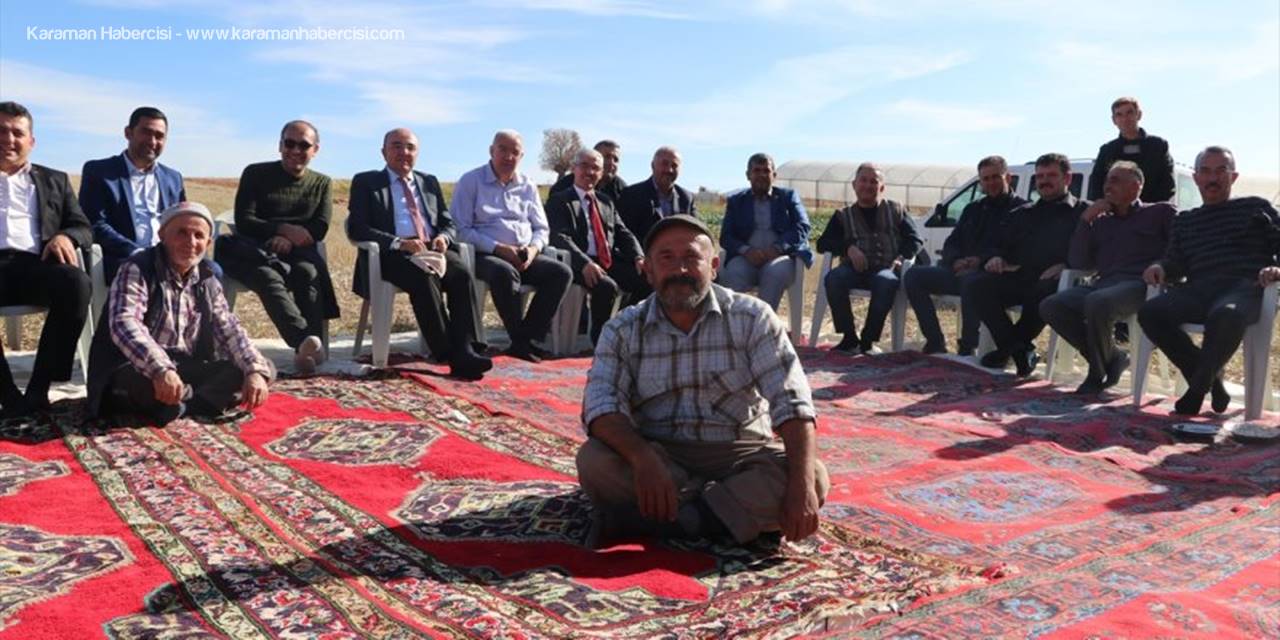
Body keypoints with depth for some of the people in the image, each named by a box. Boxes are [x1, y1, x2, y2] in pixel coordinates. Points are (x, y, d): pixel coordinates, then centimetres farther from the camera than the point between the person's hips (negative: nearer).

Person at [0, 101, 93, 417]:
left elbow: (84, 229, 19)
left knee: (76, 281, -36)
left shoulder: (54, 180, 27)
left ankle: (38, 389, -29)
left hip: (34, 264, 2)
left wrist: (65, 236, -5)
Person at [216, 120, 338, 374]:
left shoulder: (322, 183, 18)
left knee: (308, 272, -36)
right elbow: (243, 222, 1)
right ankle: (306, 341, -60)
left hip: (296, 252, 2)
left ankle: (306, 346, -45)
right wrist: (285, 229, -13)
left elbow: (319, 229, 6)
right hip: (254, 252, -2)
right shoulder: (256, 174, 11)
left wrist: (289, 240, -14)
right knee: (268, 277, -37)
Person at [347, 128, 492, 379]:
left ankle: (463, 351, -36)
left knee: (462, 273, -29)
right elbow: (357, 229, -1)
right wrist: (398, 243, -16)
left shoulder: (430, 182, 25)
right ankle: (447, 354, -35)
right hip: (392, 255, -4)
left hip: (433, 251, 4)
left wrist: (443, 237, -4)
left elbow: (447, 223, 22)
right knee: (424, 277, -36)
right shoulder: (366, 182, 11)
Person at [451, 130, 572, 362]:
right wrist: (498, 248, -16)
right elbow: (461, 229, -6)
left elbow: (541, 229, 19)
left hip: (525, 256, 5)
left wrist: (533, 249, -6)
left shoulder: (528, 186, 19)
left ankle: (529, 338, -19)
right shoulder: (470, 181, 4)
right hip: (485, 255, -5)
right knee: (505, 273, -39)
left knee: (561, 272, -21)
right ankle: (520, 341, -24)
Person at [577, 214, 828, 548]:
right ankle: (746, 512, -22)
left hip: (740, 455, 0)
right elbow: (601, 404, -15)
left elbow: (791, 403, -13)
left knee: (816, 477, -27)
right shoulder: (623, 330, -1)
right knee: (594, 461, -28)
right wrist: (643, 459, -36)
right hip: (659, 455, 0)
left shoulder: (752, 317, -4)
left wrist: (802, 483, -28)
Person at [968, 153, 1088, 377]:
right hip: (1020, 277, 5)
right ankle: (1020, 351, -23)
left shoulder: (1083, 211, 14)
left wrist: (1066, 265, -19)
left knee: (1042, 293, -39)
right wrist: (996, 257, 1)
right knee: (979, 287, -24)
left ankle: (1009, 346, -13)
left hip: (1056, 280, -4)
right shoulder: (1023, 214, 30)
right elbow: (1002, 246, 26)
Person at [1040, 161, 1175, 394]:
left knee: (1097, 302, -38)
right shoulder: (1102, 221, 27)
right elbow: (1078, 263, 16)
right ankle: (1113, 358, -7)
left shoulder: (1161, 212, 14)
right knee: (1050, 306, -18)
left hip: (1139, 285, -6)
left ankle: (1099, 374, -15)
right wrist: (1086, 220, 10)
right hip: (1104, 283, 6)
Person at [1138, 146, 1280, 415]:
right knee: (1150, 313, -27)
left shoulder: (1256, 208, 19)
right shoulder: (1185, 221, 28)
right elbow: (1176, 264, 17)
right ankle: (1211, 379, -13)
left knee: (1225, 315, -40)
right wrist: (1160, 268, -7)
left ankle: (1198, 388, -18)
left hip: (1245, 289, -4)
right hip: (1198, 290, 4)